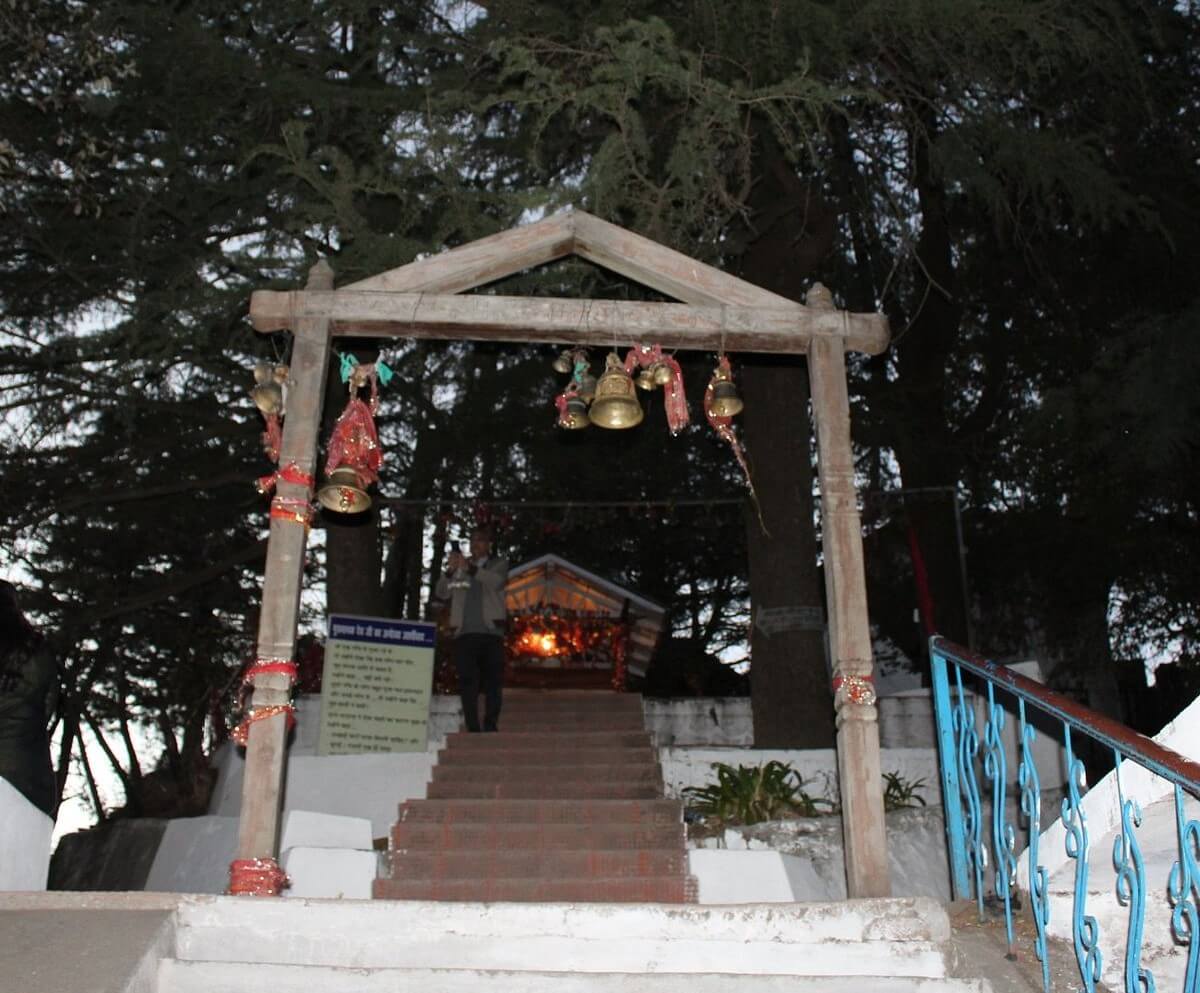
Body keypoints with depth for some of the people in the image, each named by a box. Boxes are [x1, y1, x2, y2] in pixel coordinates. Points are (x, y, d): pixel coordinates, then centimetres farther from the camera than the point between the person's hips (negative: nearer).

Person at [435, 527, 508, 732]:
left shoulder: (499, 563, 10)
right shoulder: (459, 565, 17)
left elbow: (496, 581, -12)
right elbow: (442, 593, 7)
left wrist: (470, 568, -26)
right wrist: (450, 571, -12)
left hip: (491, 632, -2)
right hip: (464, 632, 2)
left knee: (493, 682, -6)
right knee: (467, 682, -4)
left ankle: (491, 726, -3)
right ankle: (472, 728, -4)